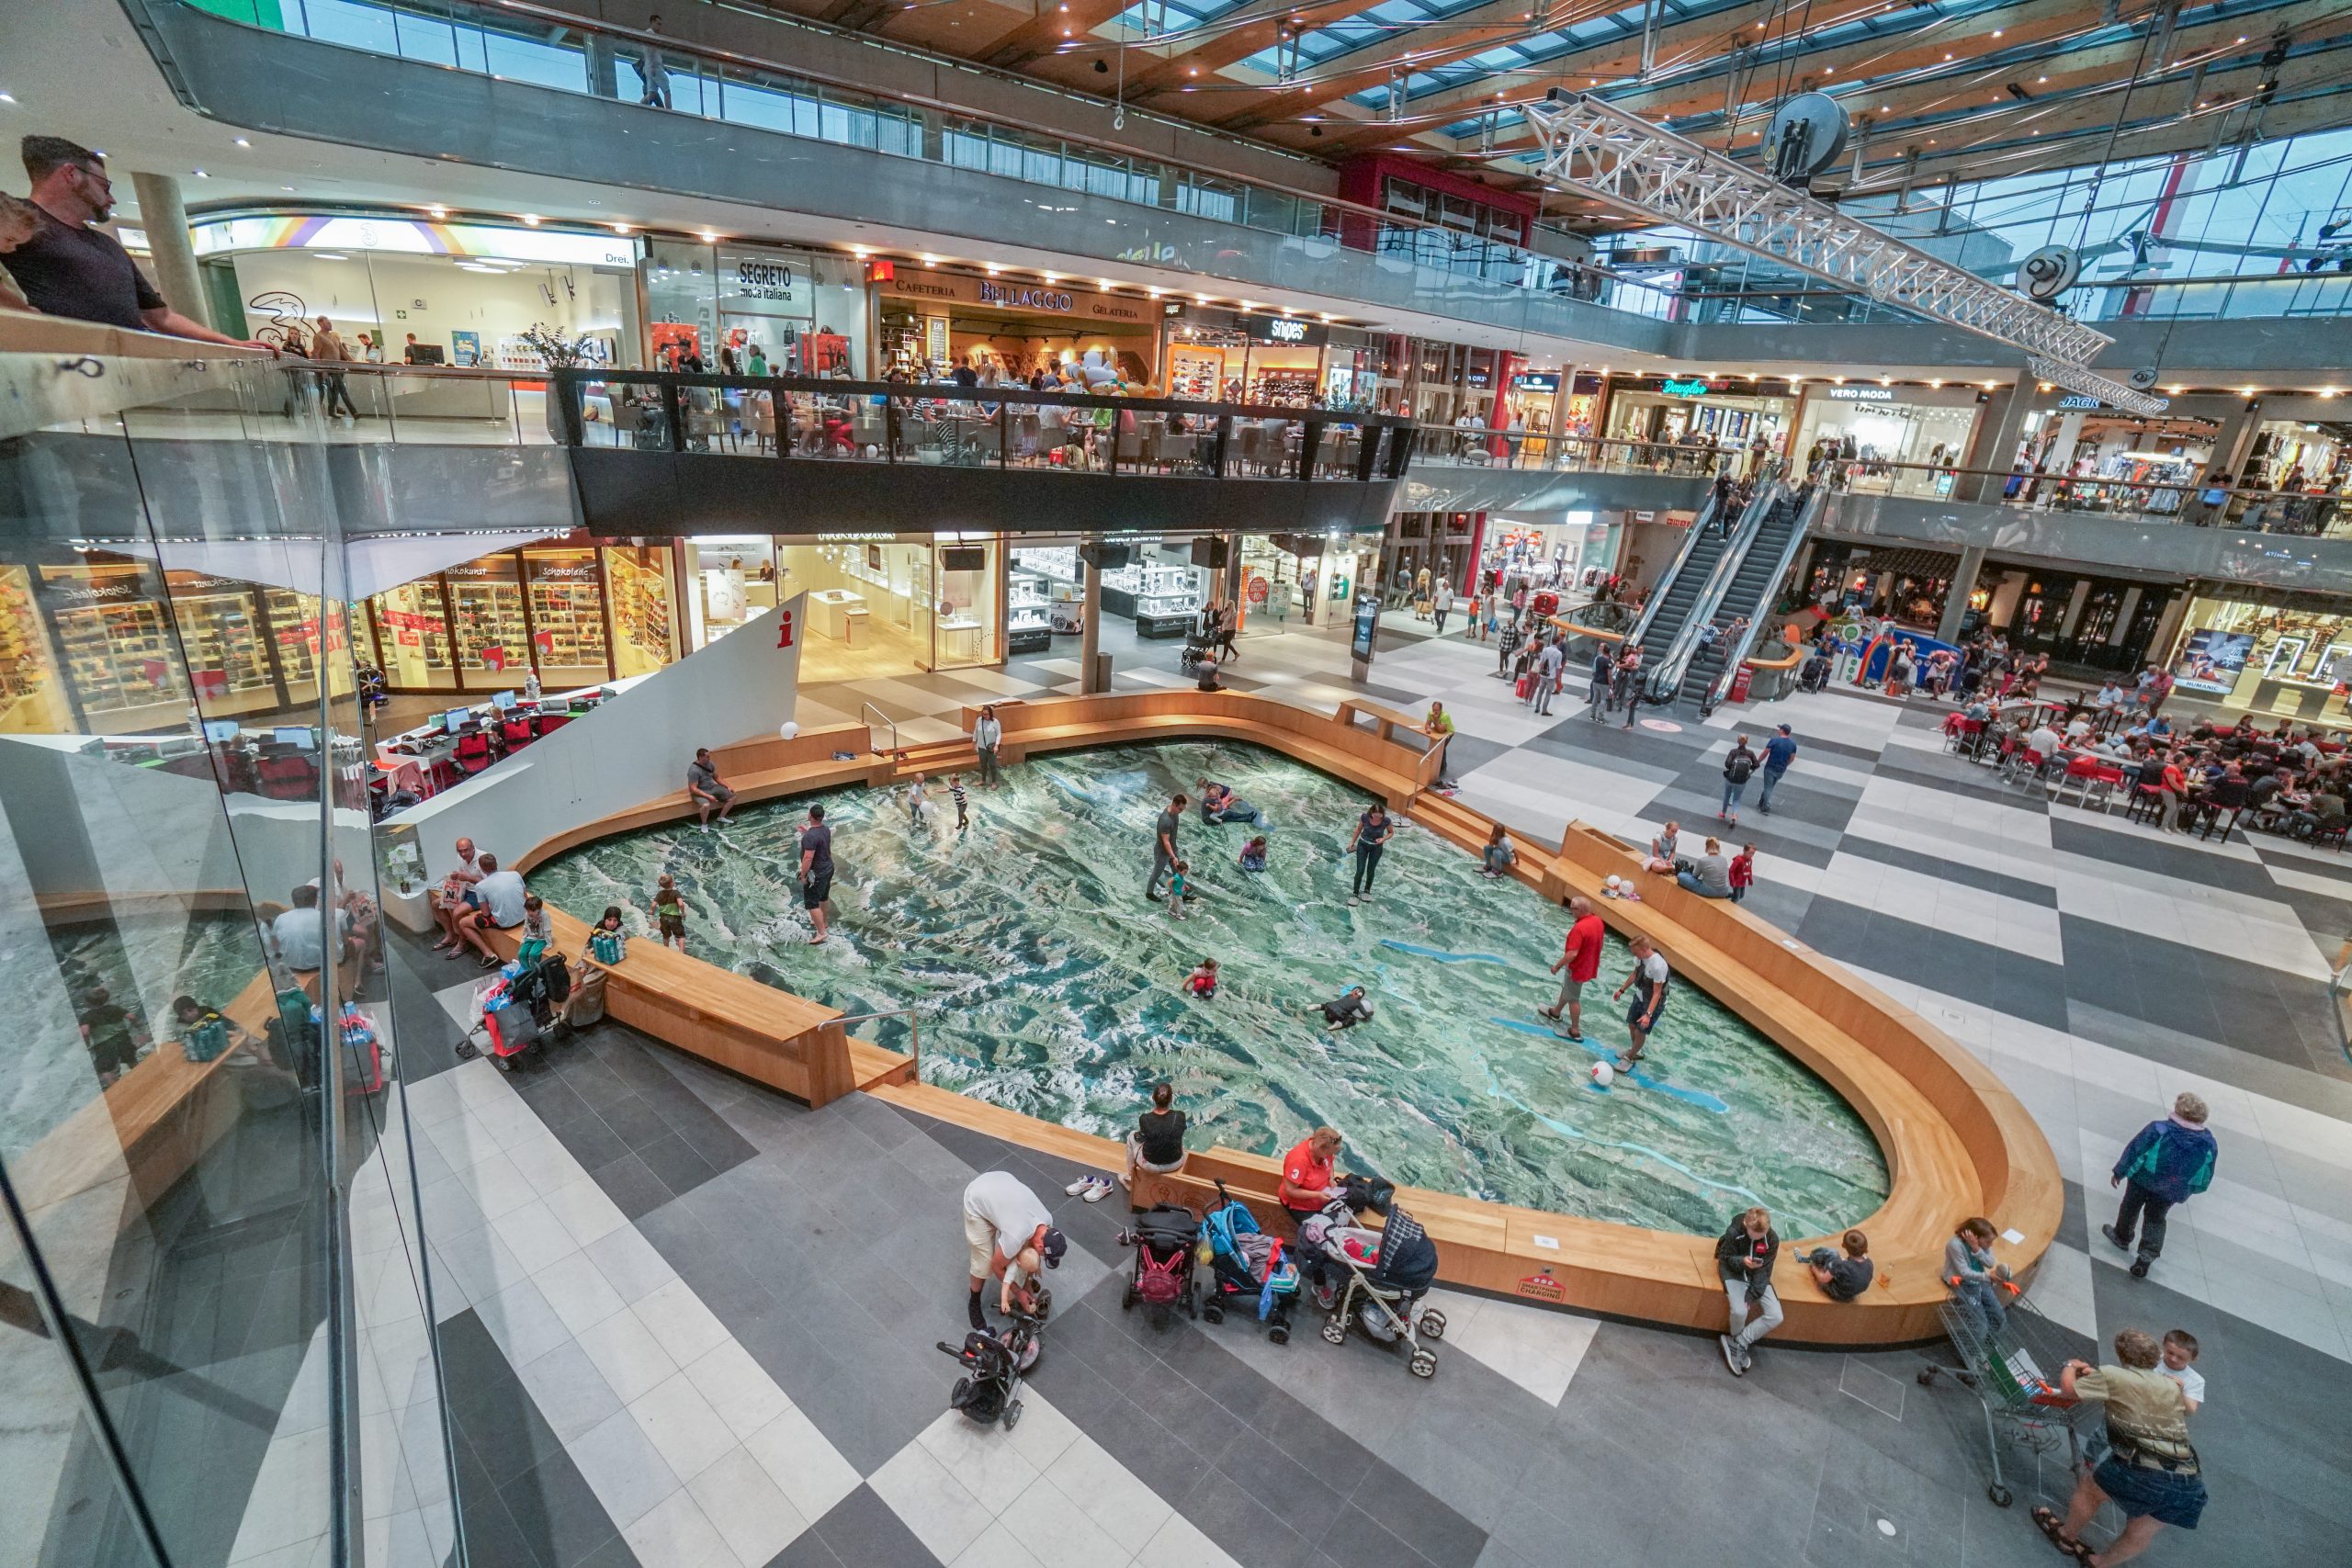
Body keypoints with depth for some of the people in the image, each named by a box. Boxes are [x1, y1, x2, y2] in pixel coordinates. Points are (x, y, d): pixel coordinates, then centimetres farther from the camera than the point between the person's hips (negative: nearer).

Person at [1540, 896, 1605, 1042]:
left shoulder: (1579, 928, -33)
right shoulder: (1598, 921, -5)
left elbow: (1572, 954, -32)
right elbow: (1601, 943, 11)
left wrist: (1557, 966, -19)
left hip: (1578, 968, -9)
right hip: (1589, 965, 9)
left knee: (1573, 998, 8)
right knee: (1566, 988, 27)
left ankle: (1575, 1031, 19)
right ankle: (1555, 1012, 46)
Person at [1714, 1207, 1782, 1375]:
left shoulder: (1773, 1239, -16)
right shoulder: (1733, 1232, -23)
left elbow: (1764, 1269, -11)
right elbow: (1728, 1259, -13)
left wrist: (1753, 1294, -20)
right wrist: (1742, 1261, -37)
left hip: (1758, 1276, 4)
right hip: (1734, 1272, -4)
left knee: (1776, 1317, -14)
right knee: (1739, 1311, -27)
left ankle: (1736, 1343, -1)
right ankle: (1741, 1346, 7)